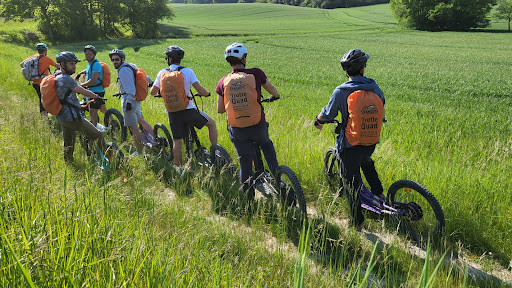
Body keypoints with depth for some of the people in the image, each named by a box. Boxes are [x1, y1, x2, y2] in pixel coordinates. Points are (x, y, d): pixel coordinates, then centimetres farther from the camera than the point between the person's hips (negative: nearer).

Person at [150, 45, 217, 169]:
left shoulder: (162, 73, 1)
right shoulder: (187, 71, -7)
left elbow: (153, 92, 7)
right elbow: (200, 90, -14)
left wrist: (161, 91, 29)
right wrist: (207, 93, 8)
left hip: (173, 113, 3)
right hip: (188, 111, -3)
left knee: (177, 142, 12)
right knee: (211, 123, 15)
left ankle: (179, 168, 17)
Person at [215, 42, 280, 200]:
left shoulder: (223, 82, 1)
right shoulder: (255, 73, -5)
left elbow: (220, 109, 5)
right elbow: (275, 93, 7)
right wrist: (274, 97, 31)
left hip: (237, 130, 1)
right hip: (258, 126, -1)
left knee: (245, 163, 14)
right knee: (266, 144, 31)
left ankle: (248, 196, 17)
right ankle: (276, 174, 23)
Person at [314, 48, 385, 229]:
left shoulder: (341, 91, -16)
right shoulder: (374, 87, -4)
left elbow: (328, 114, -7)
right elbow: (382, 106, 14)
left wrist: (318, 121, 15)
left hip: (350, 144, -4)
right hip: (372, 140, 4)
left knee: (352, 181, 8)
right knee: (366, 162, 38)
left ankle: (357, 222, 17)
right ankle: (378, 193, 35)